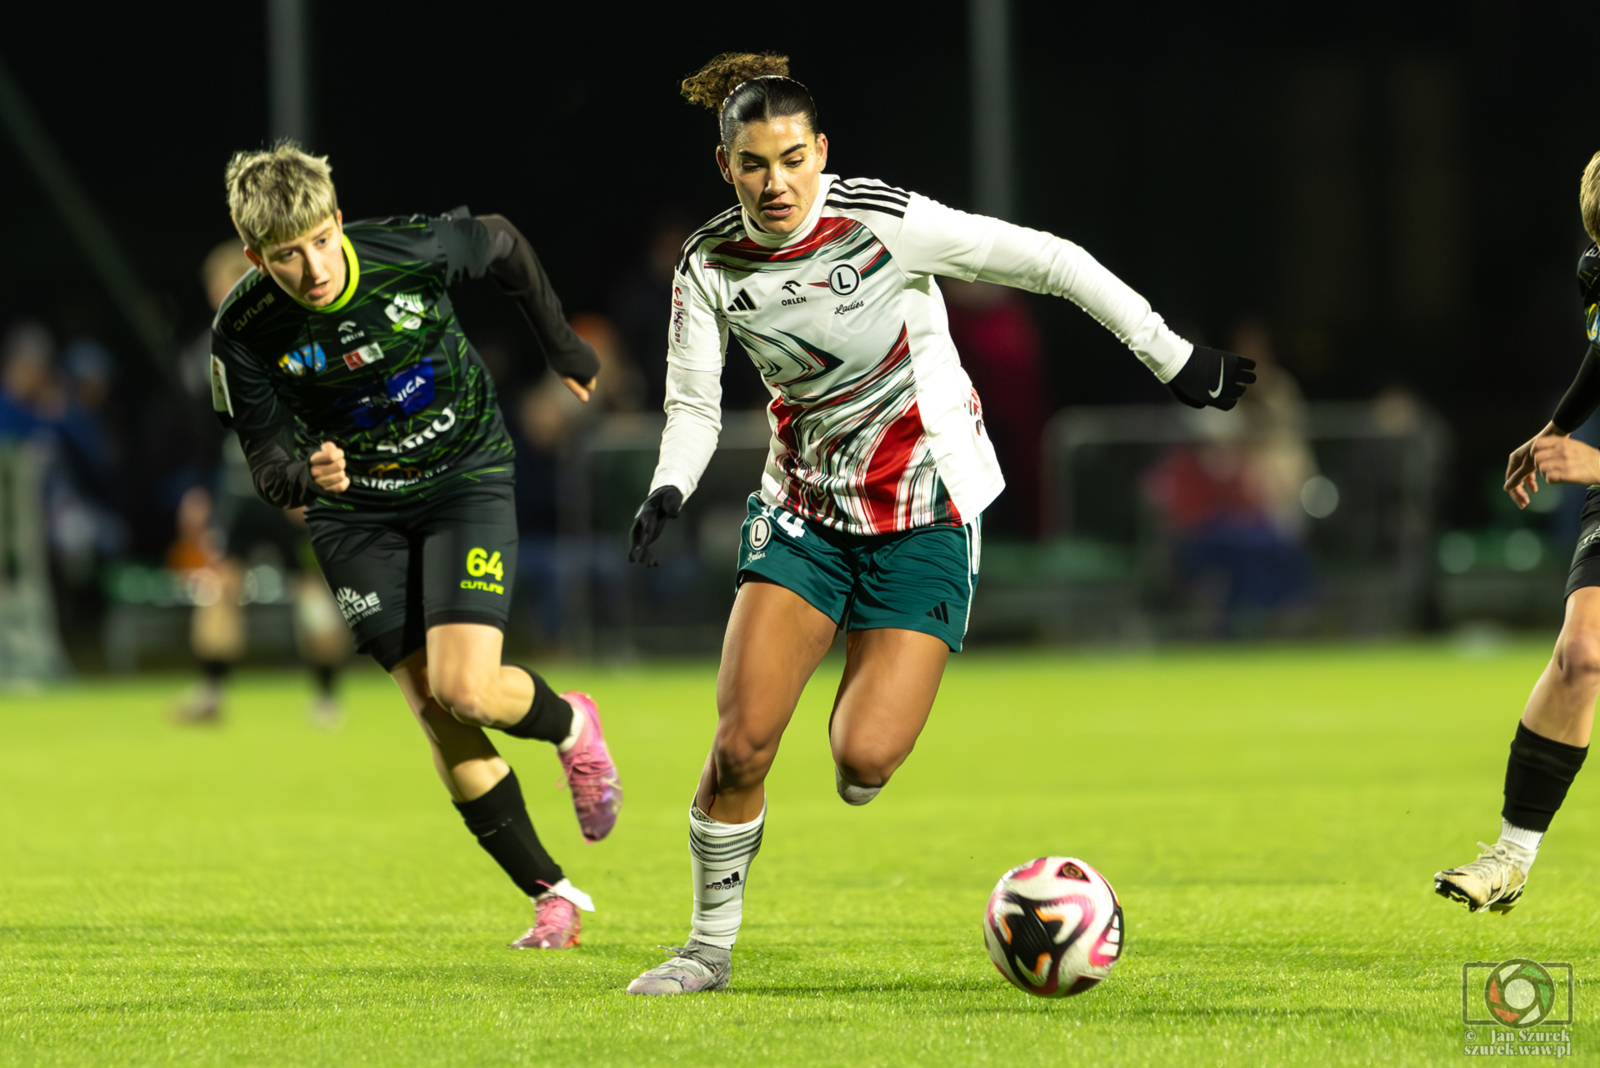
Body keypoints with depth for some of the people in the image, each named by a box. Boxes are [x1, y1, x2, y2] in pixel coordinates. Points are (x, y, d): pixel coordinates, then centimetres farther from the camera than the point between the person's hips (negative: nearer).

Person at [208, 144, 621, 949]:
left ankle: (569, 725, 17)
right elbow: (265, 457, -10)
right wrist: (303, 475, -34)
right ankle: (552, 894, 10)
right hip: (357, 512, 2)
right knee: (436, 715, -4)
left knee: (464, 689, -19)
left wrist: (563, 348, 13)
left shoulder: (412, 251, -22)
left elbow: (502, 246, 0)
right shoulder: (245, 333, -19)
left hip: (466, 479, -2)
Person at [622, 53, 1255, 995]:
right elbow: (693, 403, 1)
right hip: (805, 506, 3)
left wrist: (1172, 355, -10)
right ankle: (711, 946, 10)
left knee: (865, 760, -17)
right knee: (741, 743, -10)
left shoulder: (887, 224, -19)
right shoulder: (710, 265, -7)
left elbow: (1048, 261, -13)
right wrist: (669, 491, -21)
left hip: (926, 511, -3)